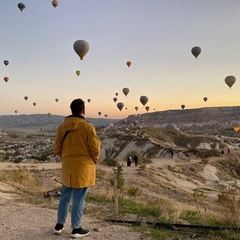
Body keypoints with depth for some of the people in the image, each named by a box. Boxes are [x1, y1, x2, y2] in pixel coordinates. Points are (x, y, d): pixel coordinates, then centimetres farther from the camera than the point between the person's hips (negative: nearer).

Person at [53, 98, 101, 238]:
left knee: (65, 196, 18)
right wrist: (94, 161, 5)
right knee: (79, 199, 5)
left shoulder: (62, 126, 1)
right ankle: (76, 229, 17)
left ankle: (59, 225, 30)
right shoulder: (87, 126, -15)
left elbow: (57, 149, 5)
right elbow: (95, 148, -13)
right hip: (83, 168, -5)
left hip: (67, 167, 5)